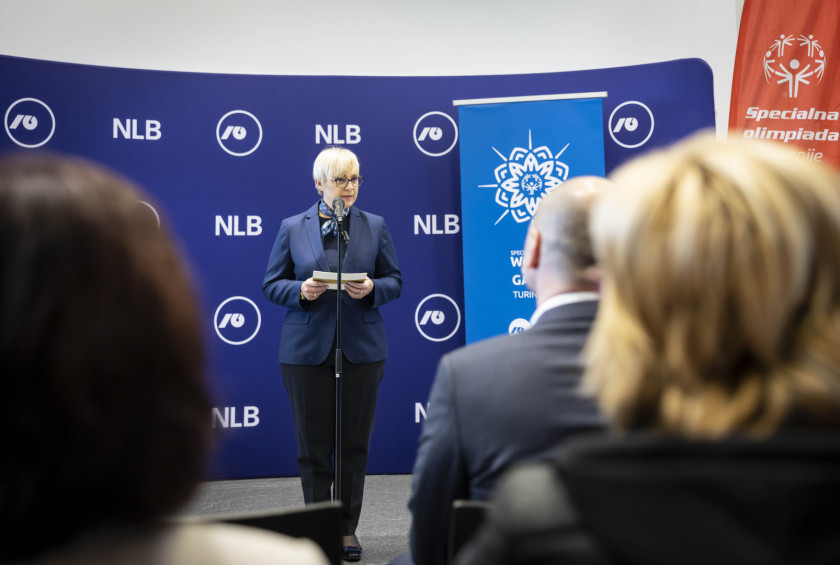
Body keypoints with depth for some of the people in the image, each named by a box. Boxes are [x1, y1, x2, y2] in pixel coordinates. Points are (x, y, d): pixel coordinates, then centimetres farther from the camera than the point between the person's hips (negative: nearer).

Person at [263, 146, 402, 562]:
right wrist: (300, 290, -14)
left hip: (361, 349, 1)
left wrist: (372, 288, -12)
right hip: (307, 350, -1)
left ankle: (347, 529, 18)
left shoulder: (375, 226, 8)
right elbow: (271, 284, 6)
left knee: (354, 443, 5)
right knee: (313, 444, 3)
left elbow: (394, 280, 9)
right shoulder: (292, 228, 6)